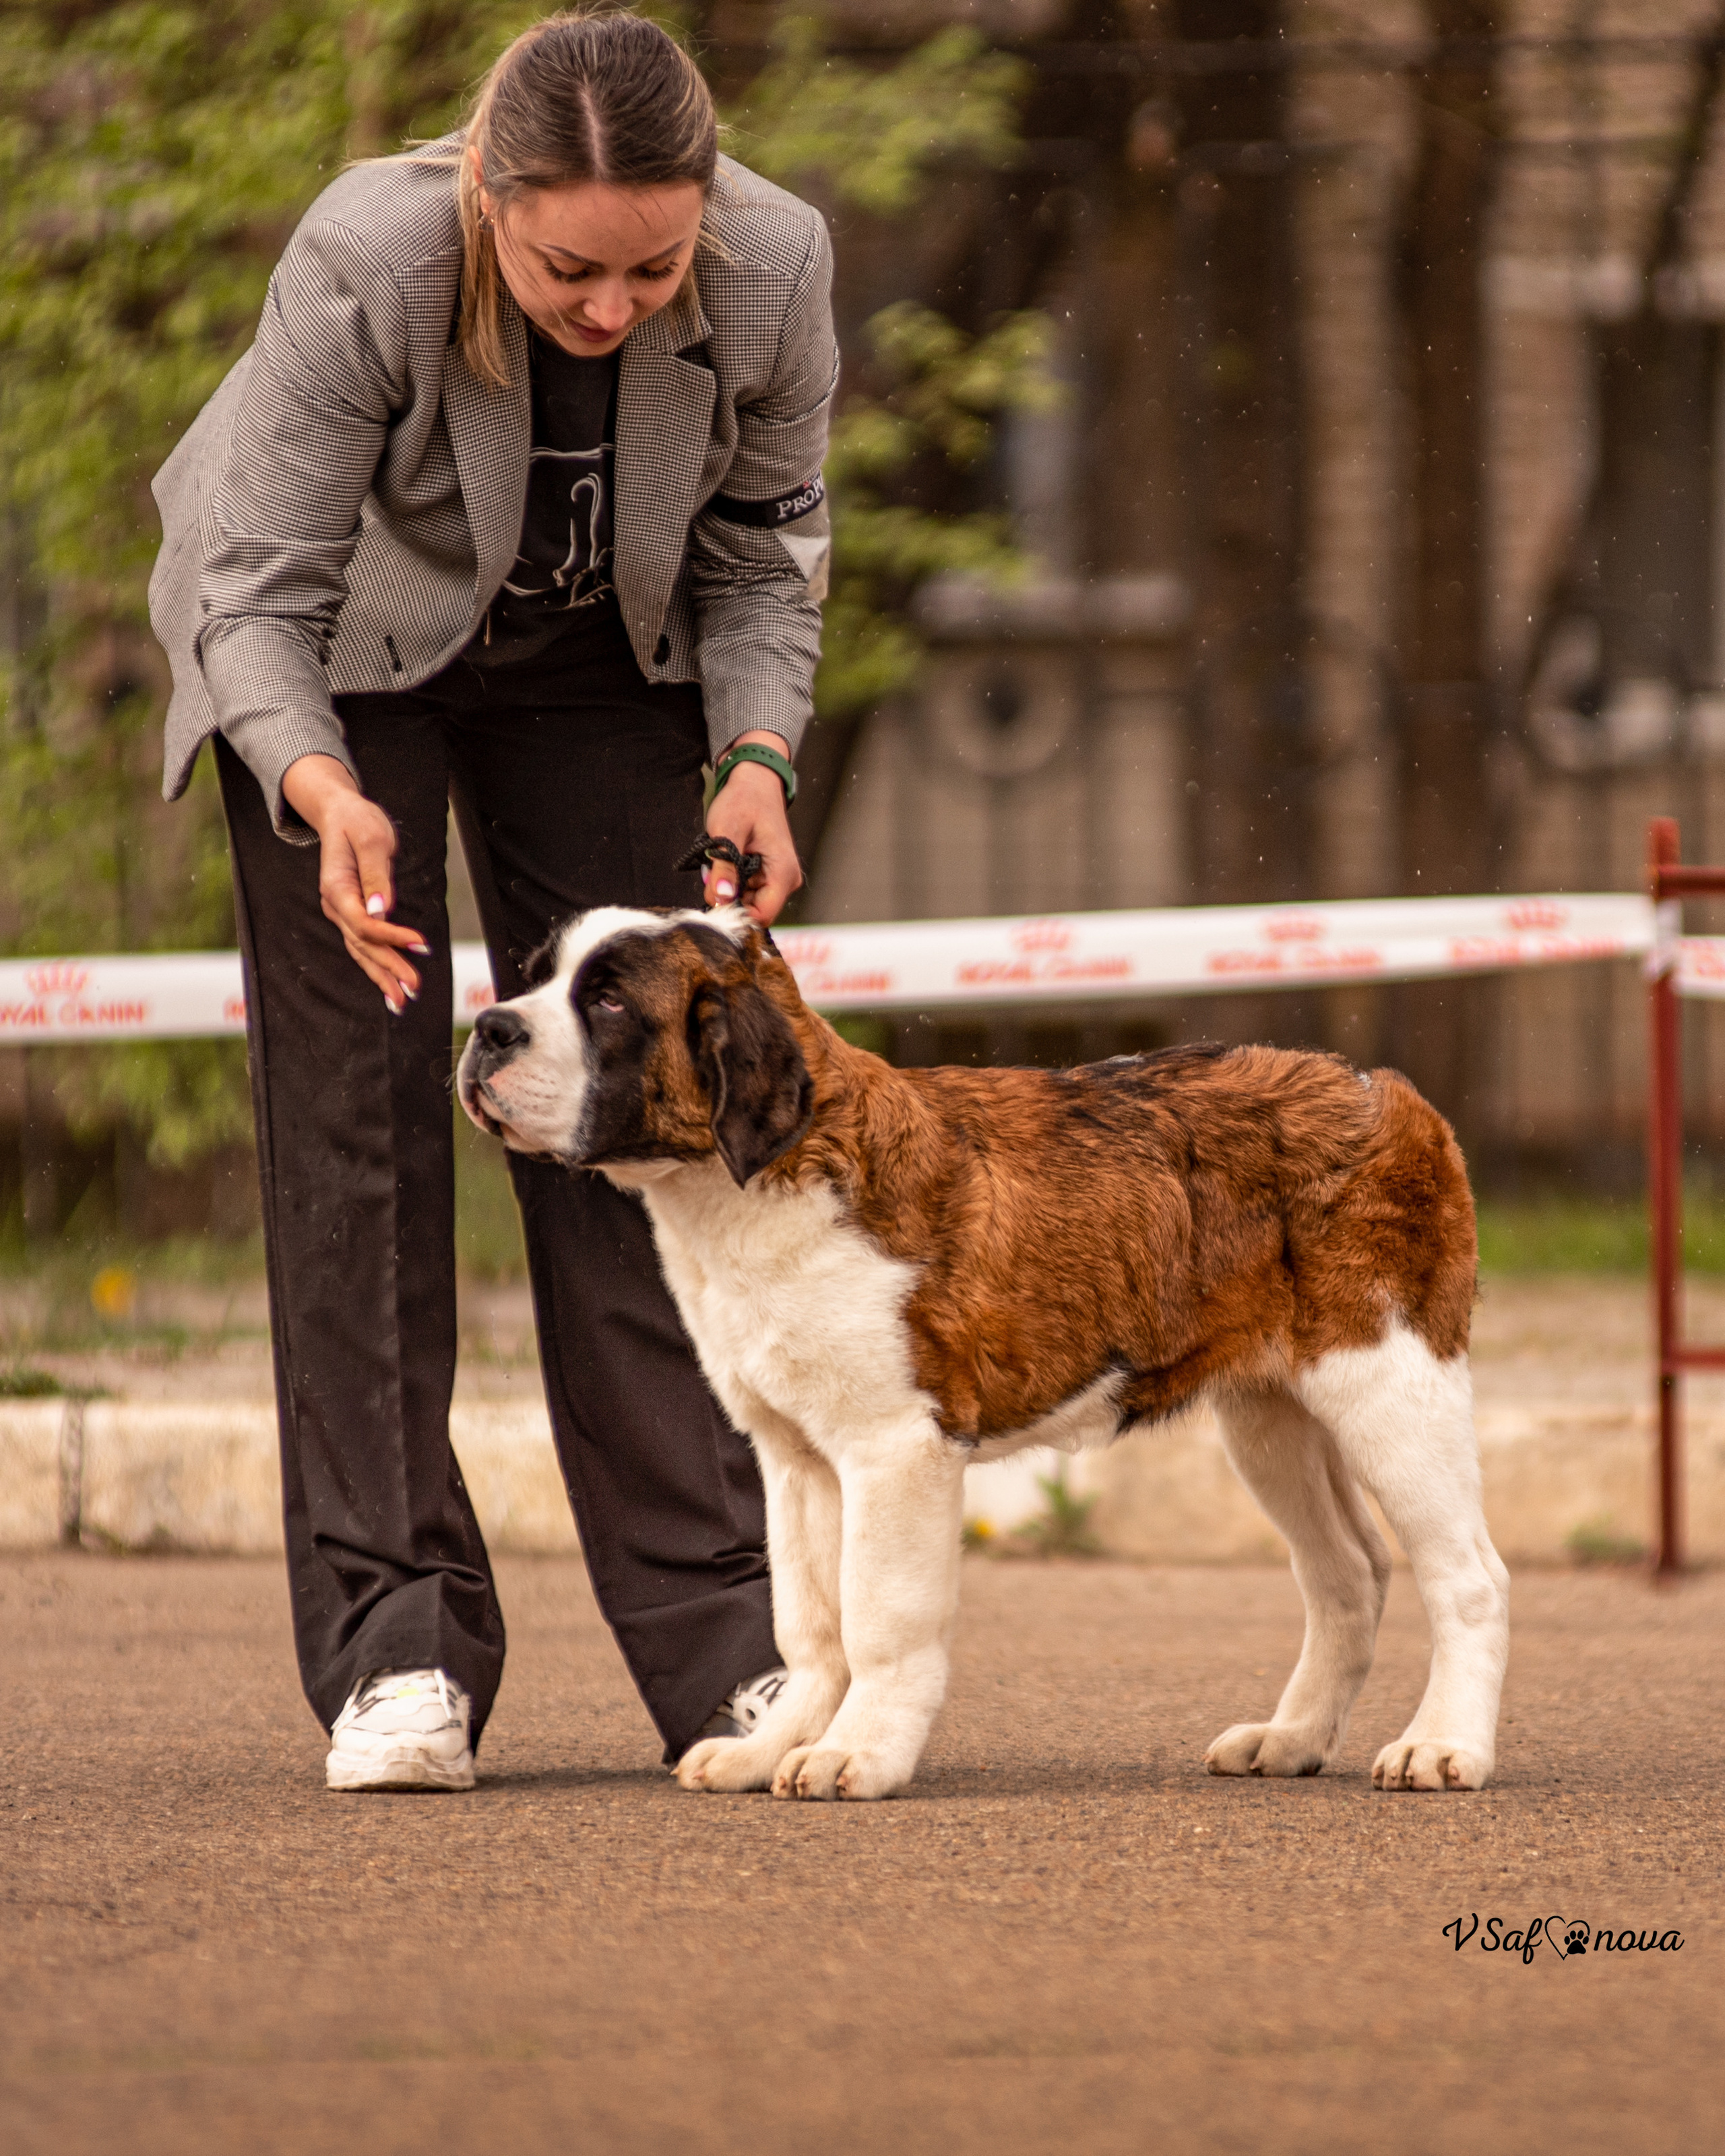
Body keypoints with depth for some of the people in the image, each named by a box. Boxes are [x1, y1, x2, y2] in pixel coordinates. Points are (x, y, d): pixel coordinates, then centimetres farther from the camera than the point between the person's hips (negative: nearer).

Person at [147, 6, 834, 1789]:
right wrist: (325, 796, -47)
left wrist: (756, 757, -25)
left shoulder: (773, 272, -29)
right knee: (355, 1106, -9)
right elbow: (261, 591, -29)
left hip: (599, 663, 2)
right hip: (339, 646, -2)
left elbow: (762, 554, -10)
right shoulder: (364, 264, -37)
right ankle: (394, 1647, -9)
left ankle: (719, 1641, -4)